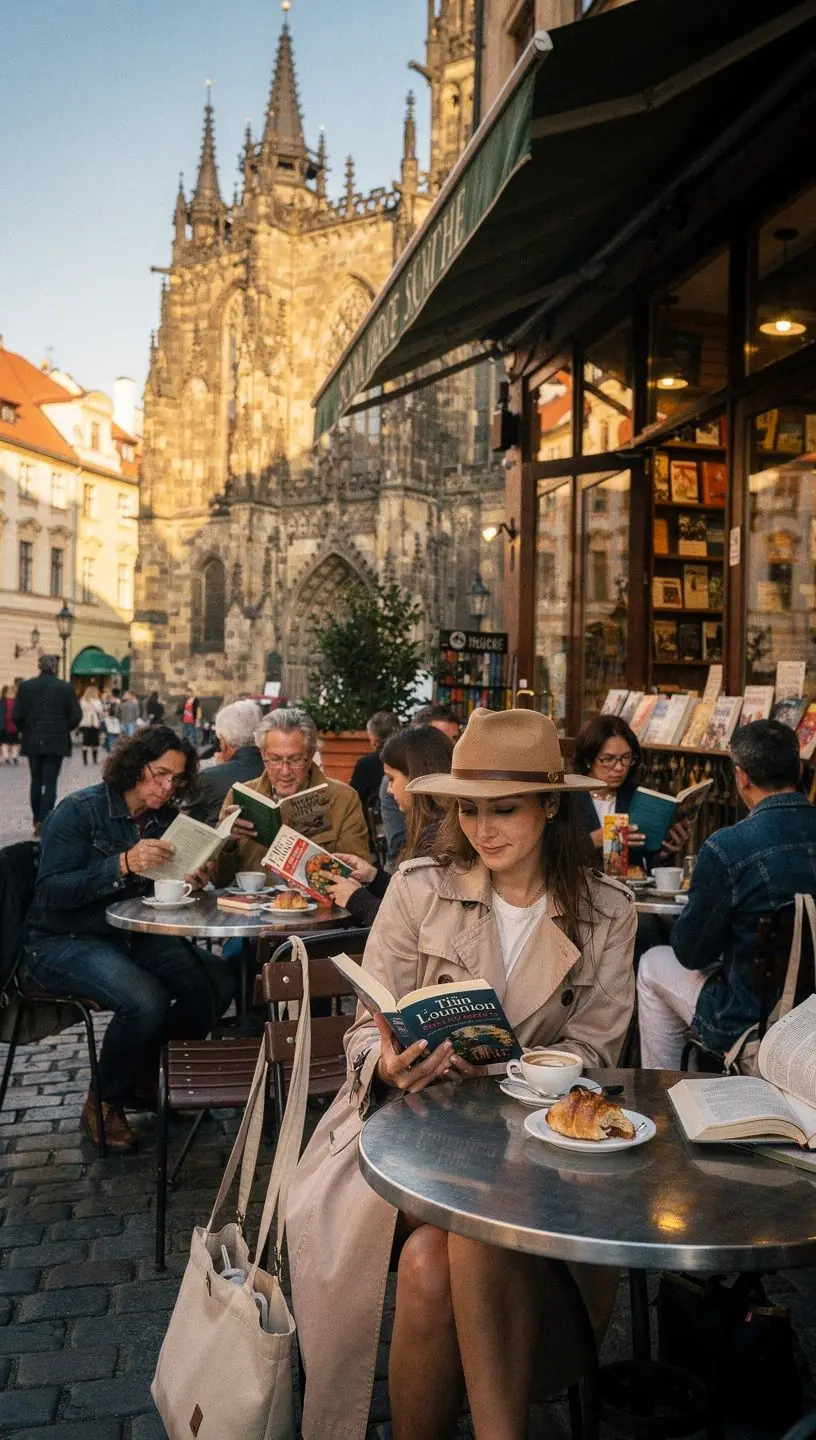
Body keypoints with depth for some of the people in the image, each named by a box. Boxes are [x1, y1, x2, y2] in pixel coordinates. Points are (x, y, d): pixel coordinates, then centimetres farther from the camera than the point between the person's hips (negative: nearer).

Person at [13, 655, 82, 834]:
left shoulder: (26, 686, -2)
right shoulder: (65, 687, -6)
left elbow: (16, 715, -5)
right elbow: (76, 715, -8)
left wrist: (24, 730, 13)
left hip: (33, 741, 2)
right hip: (56, 742, -2)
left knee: (36, 780, 15)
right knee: (50, 782, 1)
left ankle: (37, 820, 19)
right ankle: (44, 821, -9)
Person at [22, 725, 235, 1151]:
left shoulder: (165, 817, 5)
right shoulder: (81, 810, -13)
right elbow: (51, 892, -20)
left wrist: (190, 882, -15)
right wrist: (123, 864, -31)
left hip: (134, 936, 6)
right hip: (64, 942, -6)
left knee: (218, 982, -15)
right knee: (146, 1000, -32)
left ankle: (147, 1076, 8)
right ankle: (104, 1102, -4)